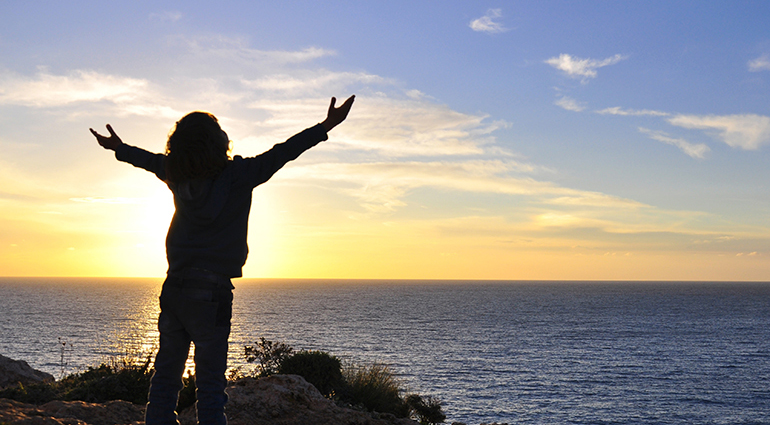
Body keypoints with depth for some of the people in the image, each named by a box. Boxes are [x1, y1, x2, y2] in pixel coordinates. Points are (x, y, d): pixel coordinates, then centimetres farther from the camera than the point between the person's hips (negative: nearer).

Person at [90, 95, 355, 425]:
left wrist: (120, 149, 43)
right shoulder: (237, 175, -10)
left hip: (174, 287, 5)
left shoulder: (178, 177, 5)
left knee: (165, 375, 13)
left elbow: (152, 161, 23)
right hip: (211, 292, -5)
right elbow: (280, 154, -10)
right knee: (210, 380, -2)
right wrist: (326, 127, -7)